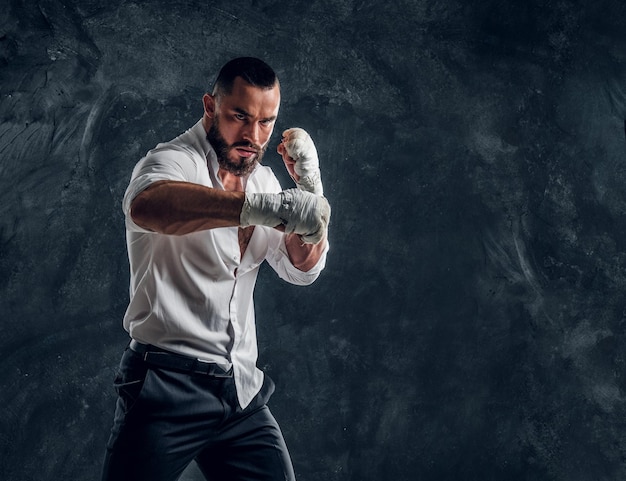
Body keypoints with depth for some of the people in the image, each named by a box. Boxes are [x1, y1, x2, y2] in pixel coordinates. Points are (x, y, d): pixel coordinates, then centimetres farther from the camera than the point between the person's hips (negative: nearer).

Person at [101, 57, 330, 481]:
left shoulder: (262, 179, 14)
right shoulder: (176, 160, -9)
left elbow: (303, 269, 9)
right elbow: (146, 205, -35)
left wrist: (309, 183, -5)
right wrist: (258, 206, -47)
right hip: (170, 384, -6)